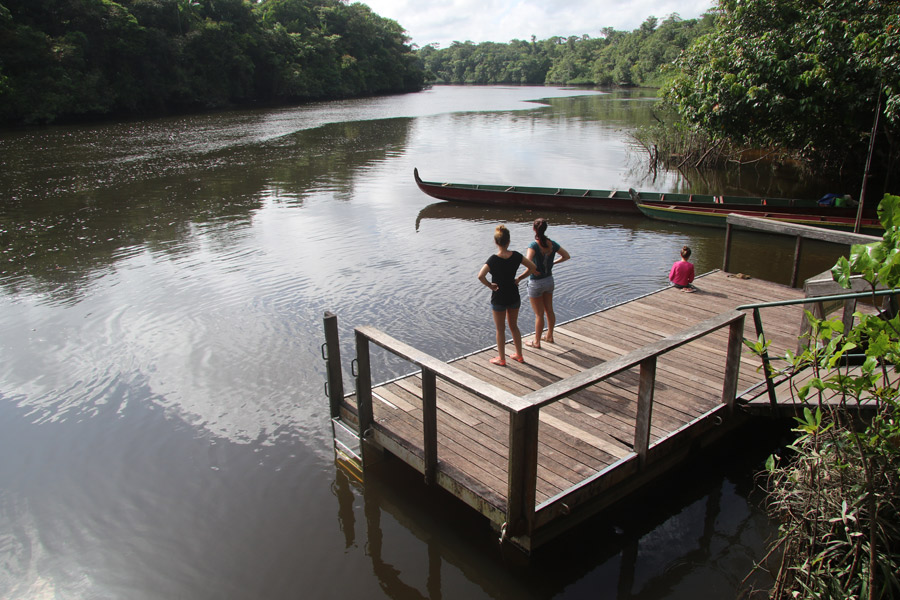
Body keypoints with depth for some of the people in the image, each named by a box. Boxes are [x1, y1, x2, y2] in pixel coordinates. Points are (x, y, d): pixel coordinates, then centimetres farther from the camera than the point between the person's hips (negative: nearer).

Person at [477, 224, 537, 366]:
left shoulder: (493, 259, -21)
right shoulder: (516, 256, -8)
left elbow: (480, 276, -32)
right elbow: (532, 267, -1)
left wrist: (490, 285, -17)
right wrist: (519, 278, 3)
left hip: (499, 298, -4)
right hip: (514, 296, 4)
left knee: (500, 329, 10)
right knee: (514, 326, 21)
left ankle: (501, 359, 21)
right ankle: (519, 355, 31)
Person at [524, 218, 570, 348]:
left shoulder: (534, 245, -23)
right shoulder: (552, 244, -5)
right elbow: (566, 256, 7)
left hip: (536, 283, -6)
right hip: (549, 280, 6)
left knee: (539, 314, 5)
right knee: (549, 310, 21)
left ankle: (536, 341, 20)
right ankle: (549, 336, 37)